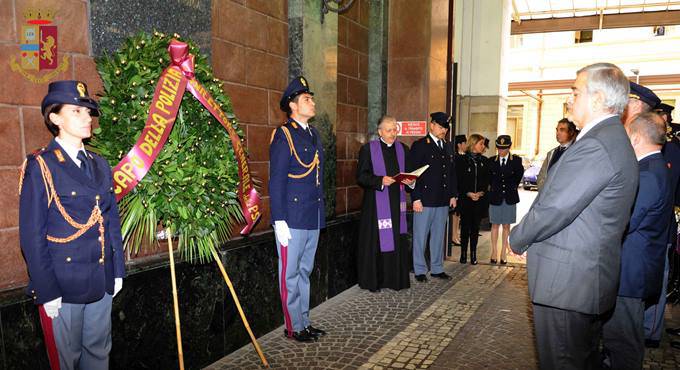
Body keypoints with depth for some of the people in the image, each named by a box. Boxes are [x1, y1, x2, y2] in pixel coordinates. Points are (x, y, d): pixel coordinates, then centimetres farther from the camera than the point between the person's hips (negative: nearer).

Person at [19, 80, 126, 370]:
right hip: (62, 285, -5)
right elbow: (32, 235, -11)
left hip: (102, 281, 5)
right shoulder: (40, 166, -9)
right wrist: (47, 291, -12)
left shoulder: (99, 165, 8)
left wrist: (117, 271, 8)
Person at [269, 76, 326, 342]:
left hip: (313, 217, 8)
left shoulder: (313, 134, 15)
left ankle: (304, 322, 28)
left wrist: (321, 214, 15)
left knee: (305, 271, 16)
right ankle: (293, 327, 16)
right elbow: (276, 181, -13)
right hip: (292, 218, -8)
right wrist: (279, 221, -17)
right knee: (290, 274, 4)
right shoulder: (283, 135, -9)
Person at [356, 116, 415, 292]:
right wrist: (380, 180, -19)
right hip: (376, 203, -4)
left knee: (397, 241, 4)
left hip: (397, 203, 4)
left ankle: (396, 278, 14)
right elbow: (361, 176, -5)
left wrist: (410, 180, -5)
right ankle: (373, 281, 7)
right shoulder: (368, 149, 0)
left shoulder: (403, 149, 13)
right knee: (376, 241, -2)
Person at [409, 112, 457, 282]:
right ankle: (420, 270, 14)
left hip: (443, 201, 6)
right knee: (420, 236, 3)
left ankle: (437, 269, 25)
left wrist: (453, 195, 12)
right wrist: (416, 198, -15)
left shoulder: (447, 148, 14)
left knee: (439, 236, 14)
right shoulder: (420, 145, -6)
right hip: (425, 200, -6)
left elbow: (451, 173, 19)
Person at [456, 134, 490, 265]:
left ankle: (473, 254, 13)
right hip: (465, 199, -3)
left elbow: (487, 180, 9)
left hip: (480, 199, 3)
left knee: (475, 226, 6)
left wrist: (481, 192, -6)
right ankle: (463, 253, 10)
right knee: (465, 226, 1)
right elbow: (459, 180, -3)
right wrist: (468, 193, -12)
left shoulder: (484, 161, 9)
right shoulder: (463, 160, -2)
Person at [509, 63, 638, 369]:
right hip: (592, 277, 10)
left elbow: (554, 209, -23)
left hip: (566, 282, -10)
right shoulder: (615, 140, 12)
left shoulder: (595, 145, -22)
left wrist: (517, 239, -5)